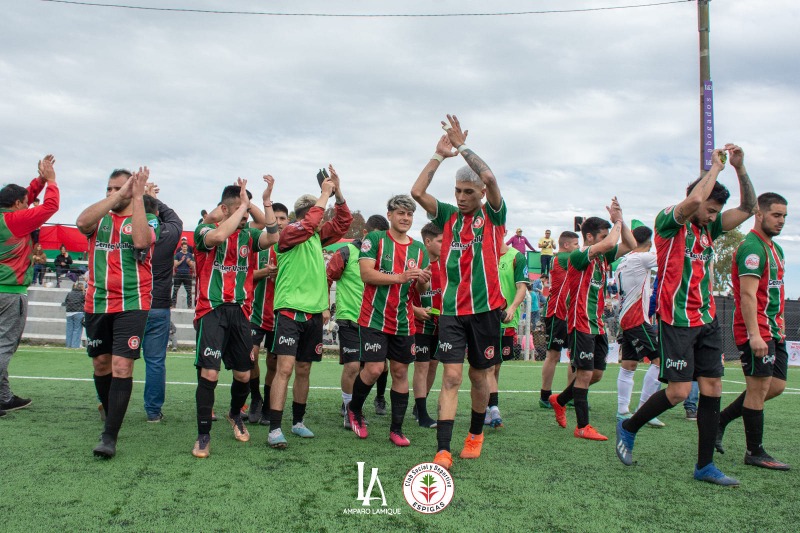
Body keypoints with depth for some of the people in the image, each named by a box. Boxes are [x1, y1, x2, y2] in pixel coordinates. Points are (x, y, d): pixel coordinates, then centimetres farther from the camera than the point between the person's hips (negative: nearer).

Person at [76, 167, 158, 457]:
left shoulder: (148, 220, 2)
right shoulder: (99, 219, 9)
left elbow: (141, 241, -21)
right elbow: (81, 222, -15)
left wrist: (138, 197, -17)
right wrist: (117, 196, -16)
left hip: (132, 304, -4)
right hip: (97, 303, 4)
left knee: (122, 366, -11)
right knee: (101, 364, 13)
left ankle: (110, 436, -7)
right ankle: (111, 416, 33)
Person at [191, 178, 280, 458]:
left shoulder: (249, 235, 9)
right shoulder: (205, 230, -2)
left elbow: (272, 238, -11)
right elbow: (218, 236, -25)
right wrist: (243, 205, -19)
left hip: (240, 311, 4)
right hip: (212, 310, -4)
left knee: (243, 375, 9)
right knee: (209, 374, -11)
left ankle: (235, 415, 38)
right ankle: (203, 435, 5)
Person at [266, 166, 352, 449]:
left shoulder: (318, 236, 13)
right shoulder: (289, 233, -6)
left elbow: (343, 222, 11)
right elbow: (308, 224, -24)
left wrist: (338, 193, -1)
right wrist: (324, 195, -16)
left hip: (314, 313, 7)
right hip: (290, 311, -7)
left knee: (304, 369, 13)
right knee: (285, 368, -13)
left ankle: (298, 422, 25)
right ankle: (274, 429, -11)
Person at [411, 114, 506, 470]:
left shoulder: (493, 215, 2)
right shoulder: (449, 216, 8)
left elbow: (490, 178, -15)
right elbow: (417, 192, -3)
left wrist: (462, 147, -10)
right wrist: (440, 154, -1)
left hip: (484, 308, -1)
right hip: (452, 310, 1)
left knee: (478, 375, 12)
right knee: (451, 376, -6)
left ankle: (476, 434, 34)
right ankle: (443, 451, -8)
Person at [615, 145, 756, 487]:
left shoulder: (708, 228, 15)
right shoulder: (668, 221, -7)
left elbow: (747, 208, 14)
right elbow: (693, 200, -25)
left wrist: (739, 168, 3)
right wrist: (715, 166, -10)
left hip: (707, 321, 8)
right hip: (677, 322, -7)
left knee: (712, 389, 4)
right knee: (679, 391, -8)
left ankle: (705, 466, 14)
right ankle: (627, 428, 15)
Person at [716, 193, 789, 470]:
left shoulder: (776, 249, 18)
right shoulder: (751, 247, -13)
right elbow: (748, 293, -21)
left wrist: (779, 326, 18)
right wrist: (754, 334, -26)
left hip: (774, 330, 10)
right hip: (757, 332, -10)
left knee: (776, 385, 10)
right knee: (759, 387, -3)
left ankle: (721, 419, 19)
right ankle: (755, 452, 7)